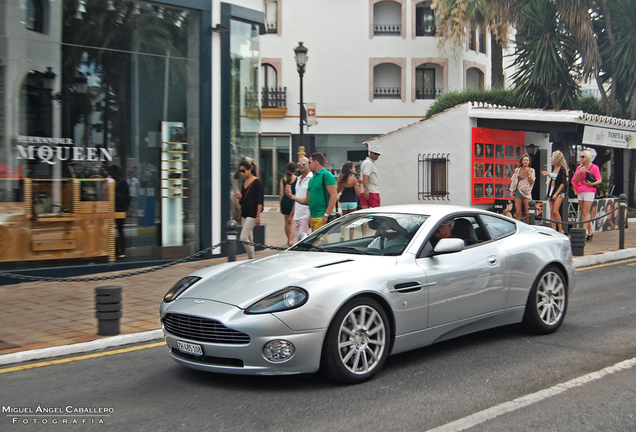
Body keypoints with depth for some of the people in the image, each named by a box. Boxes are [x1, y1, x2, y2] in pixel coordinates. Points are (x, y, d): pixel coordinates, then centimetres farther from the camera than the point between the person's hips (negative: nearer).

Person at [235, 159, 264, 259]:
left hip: (252, 214, -8)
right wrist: (239, 197, -2)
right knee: (249, 238, 11)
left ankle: (252, 259, -2)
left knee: (243, 238, -13)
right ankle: (251, 259, 18)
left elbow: (259, 201, -13)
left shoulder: (257, 182, -11)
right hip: (244, 213, 8)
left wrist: (258, 216, -17)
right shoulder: (244, 181, 12)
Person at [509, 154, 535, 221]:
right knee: (518, 212, -1)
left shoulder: (531, 170, 5)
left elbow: (532, 182, -2)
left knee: (527, 213, -8)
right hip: (518, 191, 2)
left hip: (527, 192, -2)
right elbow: (514, 180, 11)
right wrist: (512, 190, 4)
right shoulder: (517, 170, 9)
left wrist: (528, 173, -12)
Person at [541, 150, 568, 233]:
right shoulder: (554, 167, 12)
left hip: (559, 191, -8)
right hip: (552, 190, 8)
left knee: (555, 211, -14)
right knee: (551, 212, 3)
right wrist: (548, 174, 15)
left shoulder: (562, 169, -10)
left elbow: (563, 183, -13)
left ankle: (560, 231, -6)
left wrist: (556, 193, -17)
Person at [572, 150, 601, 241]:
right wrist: (579, 173, -5)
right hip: (580, 192, 6)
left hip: (589, 191, -6)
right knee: (583, 213, 8)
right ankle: (590, 232, 17)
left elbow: (599, 180, -1)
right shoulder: (579, 167, 15)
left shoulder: (594, 167, 0)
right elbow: (575, 181, 10)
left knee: (585, 213, -11)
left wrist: (592, 184, -18)